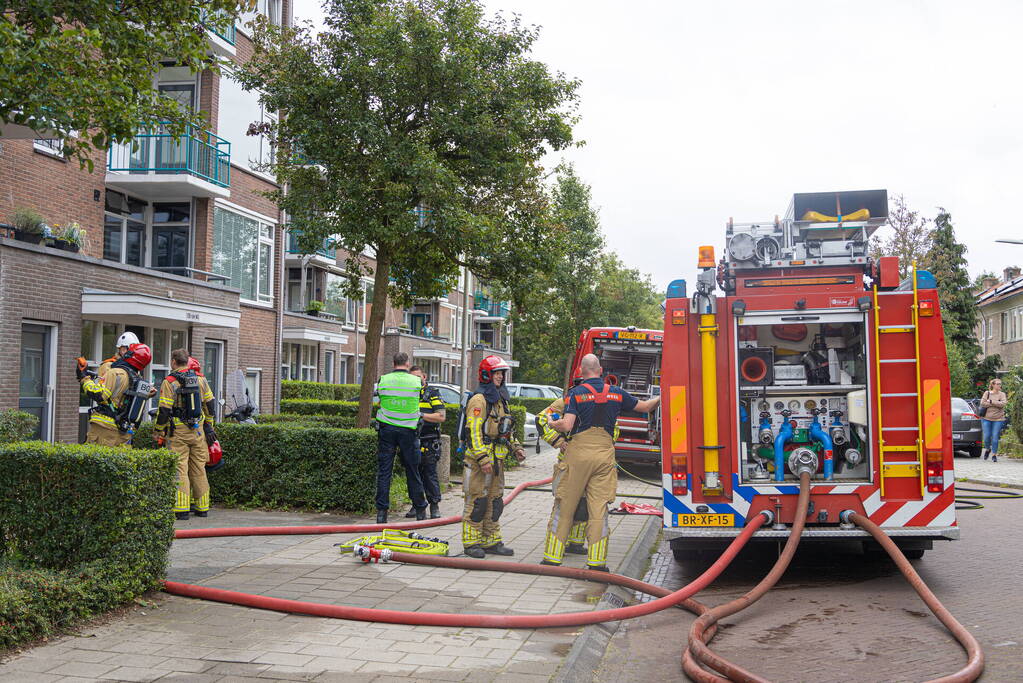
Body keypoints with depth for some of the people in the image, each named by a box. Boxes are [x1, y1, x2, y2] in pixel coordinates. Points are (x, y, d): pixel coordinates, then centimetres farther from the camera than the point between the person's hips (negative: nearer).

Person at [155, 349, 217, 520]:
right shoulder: (200, 379, 6)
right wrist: (209, 426, 22)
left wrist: (158, 432, 1)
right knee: (198, 468, 11)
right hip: (198, 430, 4)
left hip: (178, 431, -4)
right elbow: (209, 404, 11)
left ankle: (181, 509, -6)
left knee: (179, 468, -2)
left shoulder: (169, 382, -9)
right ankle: (202, 506, 17)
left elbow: (164, 411, -11)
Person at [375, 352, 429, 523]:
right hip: (408, 430, 0)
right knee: (412, 470, 9)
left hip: (387, 429, 0)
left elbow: (380, 401, 8)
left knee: (384, 470, 4)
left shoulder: (383, 380, -1)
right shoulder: (416, 381, -2)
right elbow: (418, 401, 9)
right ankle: (420, 510, 17)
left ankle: (382, 511, 0)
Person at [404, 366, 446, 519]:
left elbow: (441, 416, -8)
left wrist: (421, 415, -16)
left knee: (430, 474, -4)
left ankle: (435, 506, 3)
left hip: (428, 443, -5)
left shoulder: (433, 393, 1)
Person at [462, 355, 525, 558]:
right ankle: (471, 543, 2)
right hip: (479, 460, -9)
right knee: (477, 501, -5)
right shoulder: (479, 400, -12)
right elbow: (474, 431, -18)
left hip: (497, 459, 9)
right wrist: (483, 458, -23)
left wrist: (515, 447, 16)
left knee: (495, 501, 13)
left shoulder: (501, 400, 18)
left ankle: (491, 541, 21)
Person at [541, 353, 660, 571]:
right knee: (599, 507, 4)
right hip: (605, 453, 2)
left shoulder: (576, 393, -3)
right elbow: (644, 407, 20)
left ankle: (553, 557, 10)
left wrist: (554, 424, 8)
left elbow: (567, 425, -13)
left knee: (565, 505, 6)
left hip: (579, 453, -2)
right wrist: (659, 398, 39)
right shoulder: (616, 392, 8)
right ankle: (597, 561, 2)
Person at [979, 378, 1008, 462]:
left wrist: (991, 401, -13)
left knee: (995, 438, -4)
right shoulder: (987, 393, 5)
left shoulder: (1002, 394, 5)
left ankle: (994, 455, 6)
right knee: (987, 437, -2)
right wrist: (996, 404, -11)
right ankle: (987, 449, 26)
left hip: (998, 419, 0)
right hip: (986, 418, 0)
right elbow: (982, 403, -8)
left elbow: (1003, 403, -13)